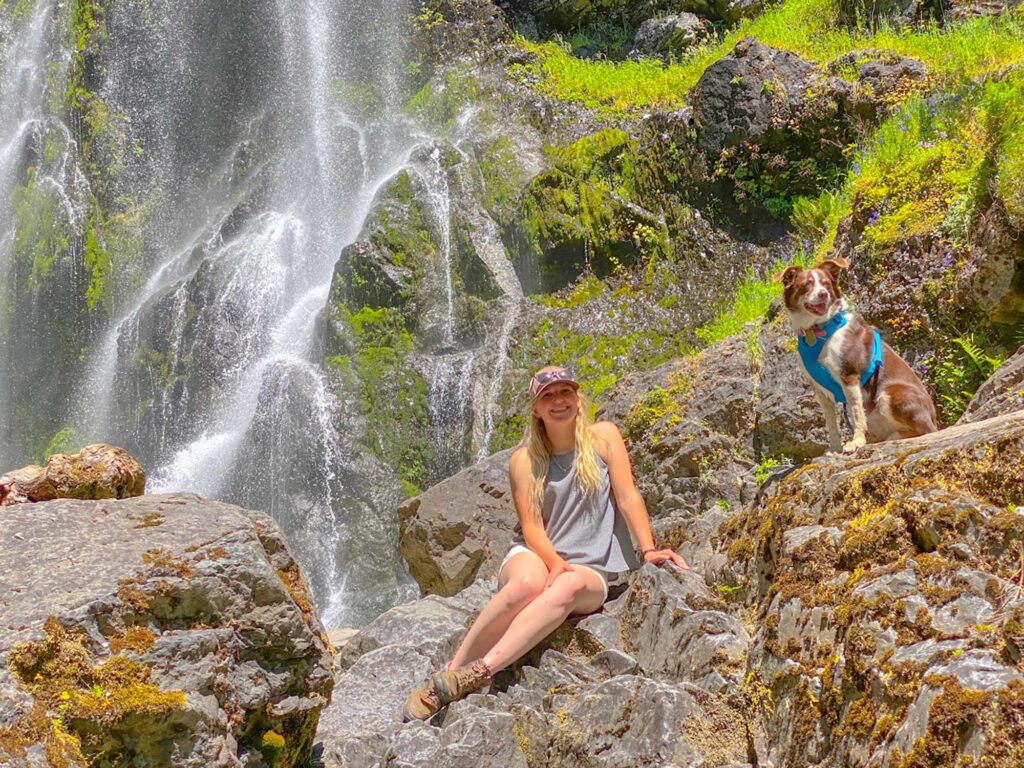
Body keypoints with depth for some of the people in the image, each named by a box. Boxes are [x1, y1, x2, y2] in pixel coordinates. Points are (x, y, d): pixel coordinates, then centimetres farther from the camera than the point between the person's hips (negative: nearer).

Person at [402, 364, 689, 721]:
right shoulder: (524, 460, 3)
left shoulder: (603, 437, 3)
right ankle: (450, 673, -34)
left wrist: (648, 550, -13)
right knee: (529, 583, -38)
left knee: (570, 588, -38)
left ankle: (478, 673, -47)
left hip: (590, 570, 0)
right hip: (534, 556, 0)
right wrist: (554, 564, -23)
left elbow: (627, 495, -2)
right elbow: (532, 526, -5)